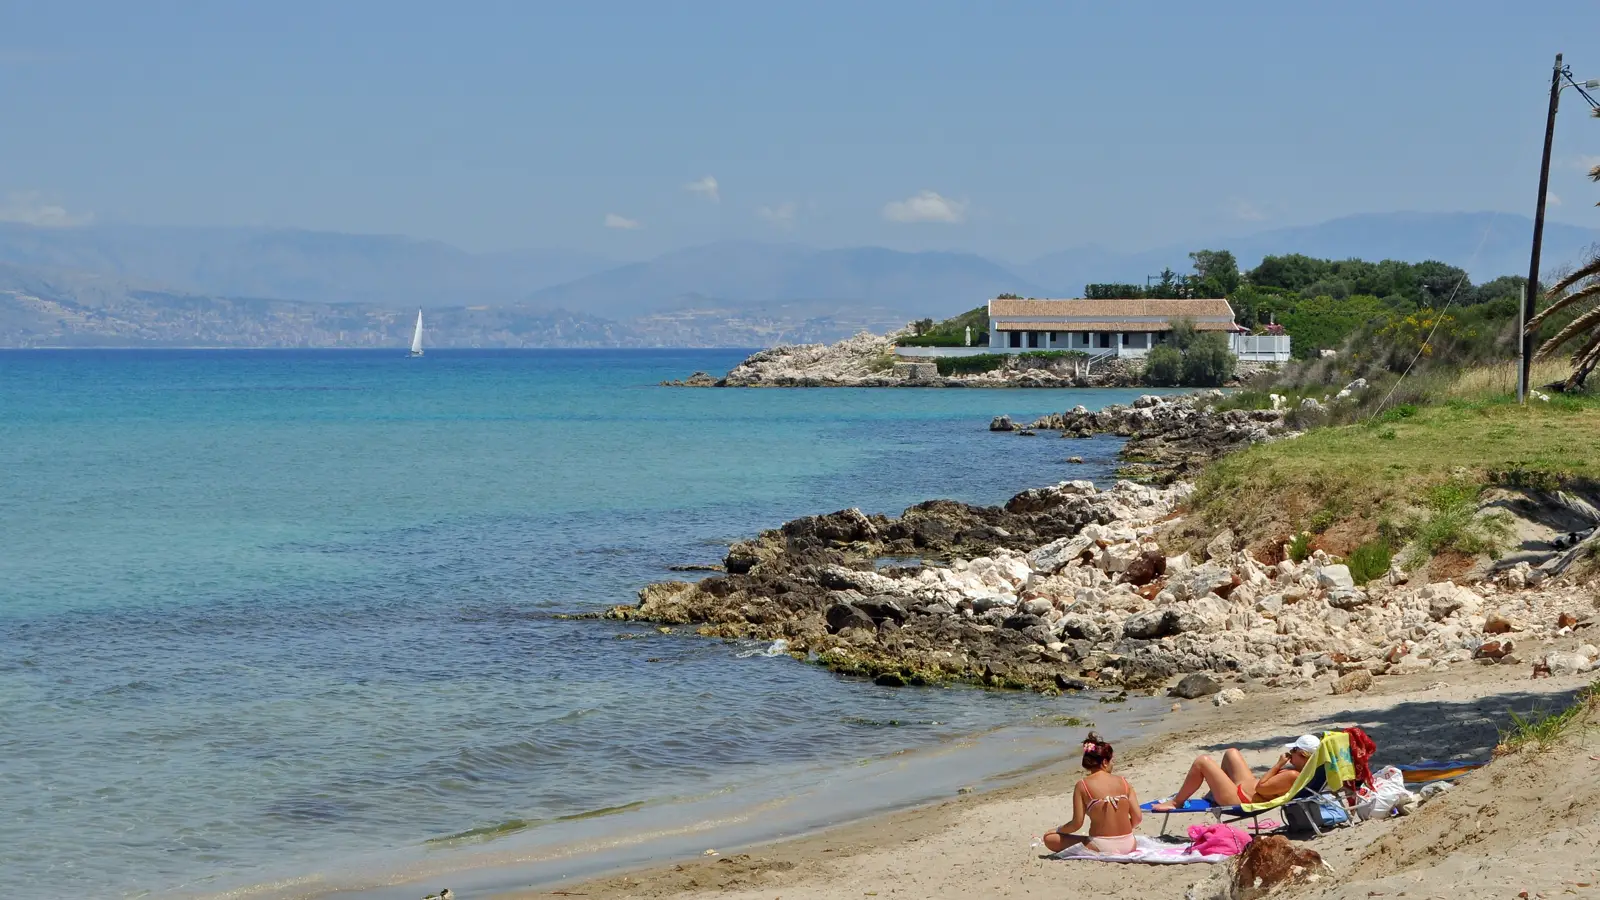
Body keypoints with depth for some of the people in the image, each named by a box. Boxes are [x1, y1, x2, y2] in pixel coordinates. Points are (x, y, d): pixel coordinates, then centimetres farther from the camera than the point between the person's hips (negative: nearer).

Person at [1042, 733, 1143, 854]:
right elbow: (1137, 818, 0)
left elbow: (1077, 823, -8)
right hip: (1128, 846, 5)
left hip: (1101, 848, -5)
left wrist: (1058, 830, 12)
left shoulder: (1082, 785, -6)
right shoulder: (1123, 782, 2)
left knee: (1049, 838, 4)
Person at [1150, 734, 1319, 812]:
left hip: (1238, 798, -10)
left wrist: (1279, 764, -19)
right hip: (1246, 788, 10)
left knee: (1202, 761, -7)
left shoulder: (1293, 776, -30)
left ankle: (1176, 802, 9)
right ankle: (1215, 793, 34)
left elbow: (1261, 787, -24)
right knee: (1232, 753, 27)